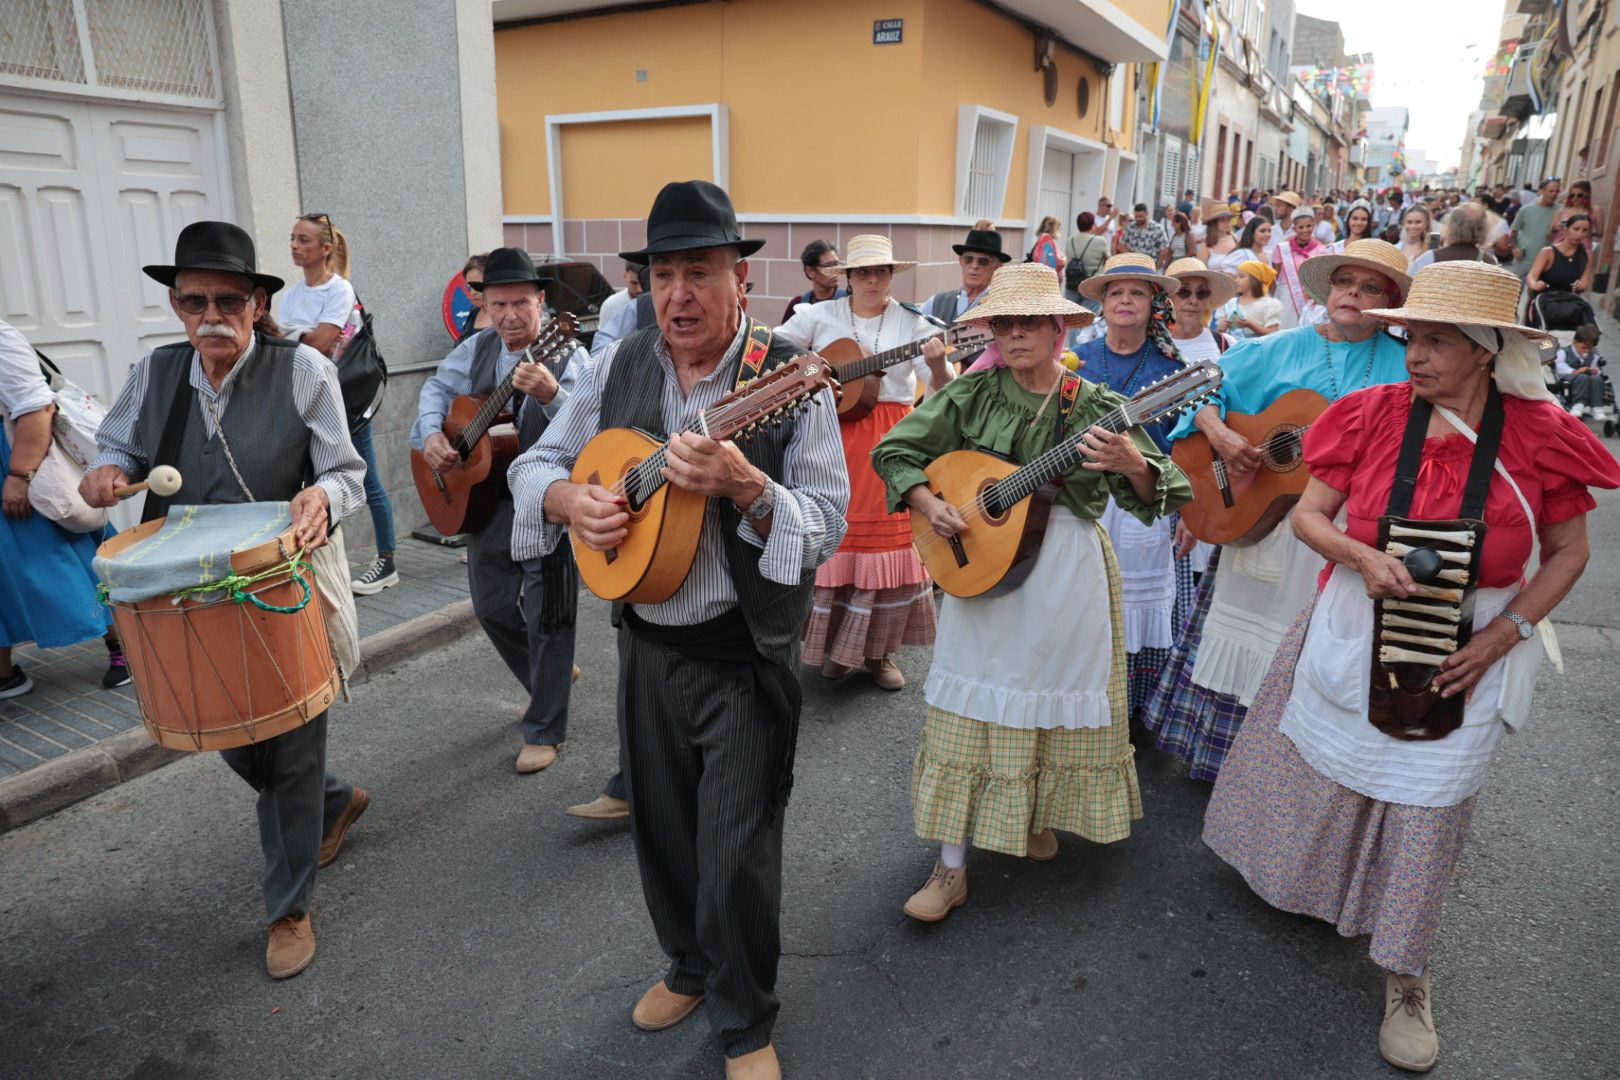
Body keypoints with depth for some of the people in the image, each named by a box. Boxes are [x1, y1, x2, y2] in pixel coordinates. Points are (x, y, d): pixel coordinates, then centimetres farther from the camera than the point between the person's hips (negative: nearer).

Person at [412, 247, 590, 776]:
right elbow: (437, 388, 14)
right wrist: (431, 433, -6)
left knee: (546, 615, -1)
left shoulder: (569, 357, -14)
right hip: (487, 499, 7)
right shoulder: (477, 349, 4)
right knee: (491, 606, 18)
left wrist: (550, 395, -46)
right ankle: (552, 675, 43)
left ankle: (545, 729, 14)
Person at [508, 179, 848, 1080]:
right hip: (647, 641, 5)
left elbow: (826, 526, -16)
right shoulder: (621, 369, 1)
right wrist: (571, 500, -13)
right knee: (661, 828, 20)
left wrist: (744, 486, -34)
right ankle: (690, 967, 47)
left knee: (736, 852, 3)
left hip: (745, 655, -4)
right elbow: (537, 463, 9)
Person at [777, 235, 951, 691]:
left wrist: (938, 364, -24)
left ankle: (879, 649, 14)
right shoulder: (819, 316, 3)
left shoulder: (912, 323, 3)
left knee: (889, 540, 1)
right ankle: (834, 642, 18)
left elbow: (944, 391, -3)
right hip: (832, 436, 0)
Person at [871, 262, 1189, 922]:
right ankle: (952, 869, 10)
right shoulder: (973, 393, 0)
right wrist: (929, 506, -12)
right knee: (970, 712, 0)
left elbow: (1156, 496, -2)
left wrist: (1132, 462, -23)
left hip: (1070, 569, 1)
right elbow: (894, 450, 3)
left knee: (1058, 699, 11)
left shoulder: (1094, 405, 0)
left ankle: (1038, 818, 39)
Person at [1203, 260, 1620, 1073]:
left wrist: (1504, 635, -13)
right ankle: (1309, 887, 46)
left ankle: (1405, 976, 26)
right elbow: (1308, 515, -6)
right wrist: (1362, 558, -26)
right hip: (1354, 635, 1)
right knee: (1322, 774, 16)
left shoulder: (1537, 433, -11)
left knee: (1428, 807, 7)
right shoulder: (1378, 414, -9)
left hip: (1464, 654, -1)